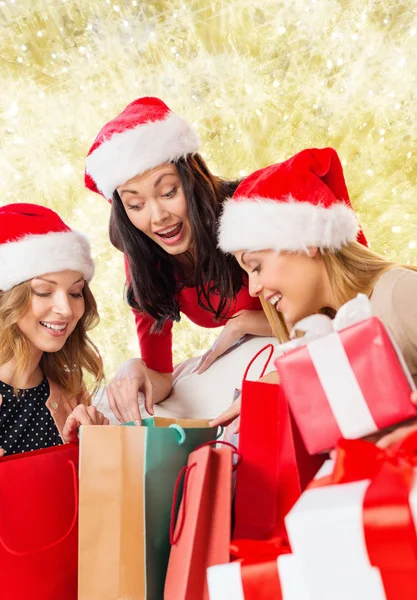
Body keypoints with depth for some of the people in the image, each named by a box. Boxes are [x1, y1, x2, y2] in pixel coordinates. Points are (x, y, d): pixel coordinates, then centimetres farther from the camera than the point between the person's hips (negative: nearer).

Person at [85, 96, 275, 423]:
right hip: (238, 357, 5)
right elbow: (161, 380, -11)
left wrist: (242, 323, -26)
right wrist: (135, 371, -32)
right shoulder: (144, 262, -12)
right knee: (116, 407, -10)